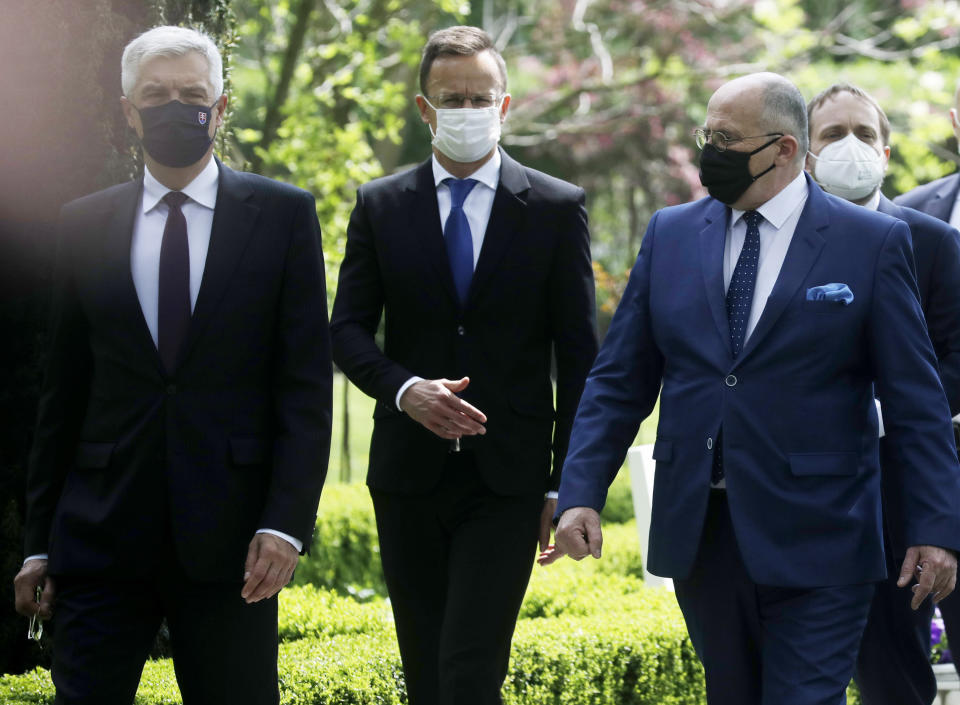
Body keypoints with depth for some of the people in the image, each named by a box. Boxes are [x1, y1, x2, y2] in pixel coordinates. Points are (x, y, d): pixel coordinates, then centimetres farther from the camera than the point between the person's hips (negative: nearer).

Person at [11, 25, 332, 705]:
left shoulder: (282, 214, 4)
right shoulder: (83, 224, 10)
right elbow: (62, 392, 11)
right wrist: (41, 540, 8)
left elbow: (307, 382, -1)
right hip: (100, 538, 2)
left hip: (228, 539, -1)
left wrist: (287, 521, -11)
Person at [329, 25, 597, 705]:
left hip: (508, 477, -3)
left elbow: (579, 356, 2)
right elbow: (349, 328, 5)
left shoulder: (556, 208, 2)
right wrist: (405, 389, -16)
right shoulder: (381, 205, 7)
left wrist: (569, 485, -3)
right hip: (410, 472, 3)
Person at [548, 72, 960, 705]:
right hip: (699, 533, 4)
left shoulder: (872, 243, -2)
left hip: (815, 541, -4)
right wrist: (582, 493, -2)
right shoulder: (670, 234, 8)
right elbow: (619, 381, 9)